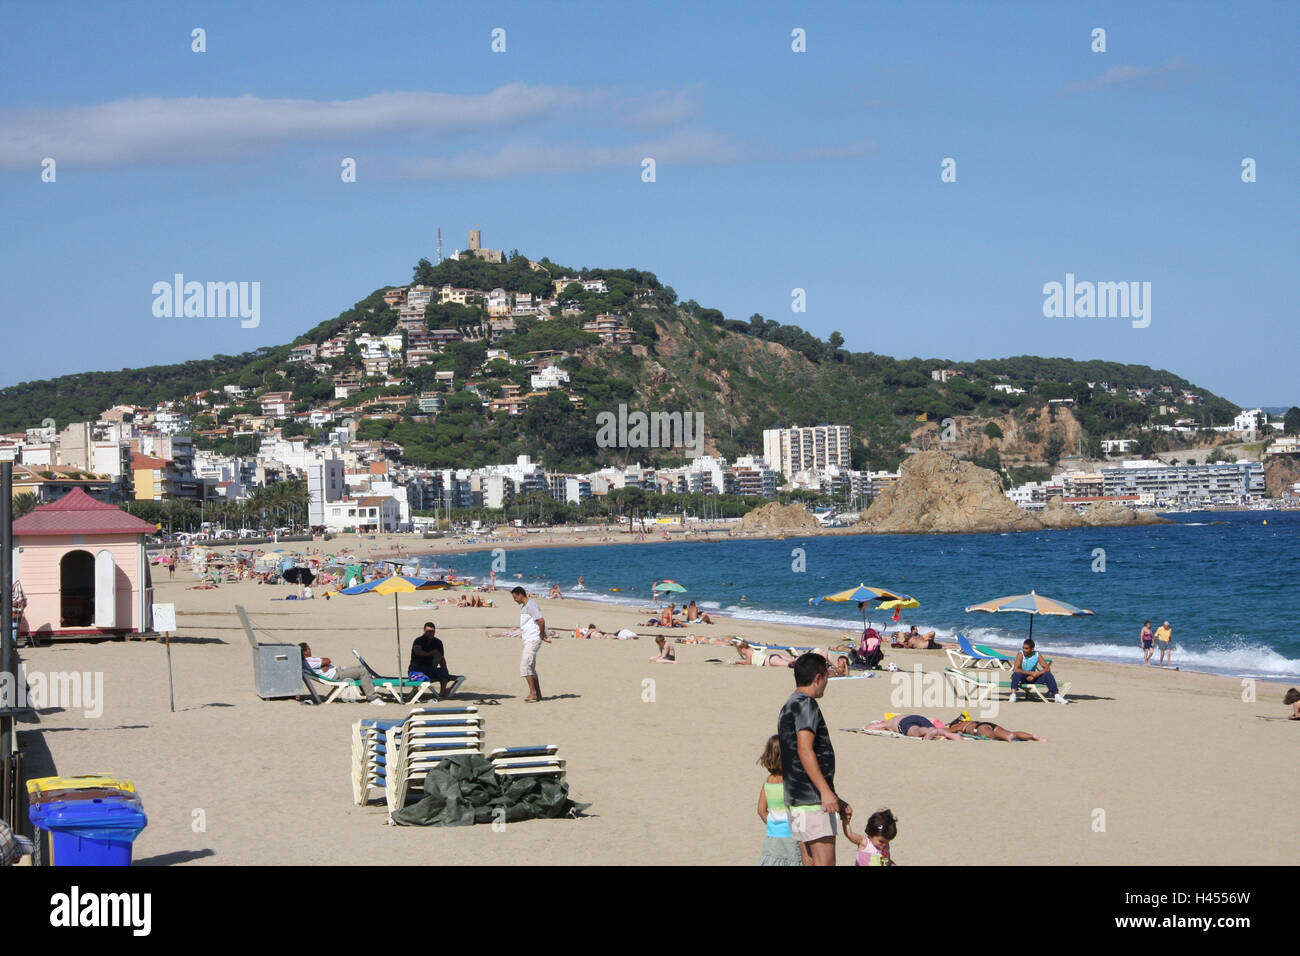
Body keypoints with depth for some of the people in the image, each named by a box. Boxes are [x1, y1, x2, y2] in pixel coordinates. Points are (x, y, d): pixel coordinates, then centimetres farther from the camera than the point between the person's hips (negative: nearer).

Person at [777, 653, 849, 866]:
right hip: (812, 800, -10)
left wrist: (835, 800, 29)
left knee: (811, 863, 9)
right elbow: (805, 750, -21)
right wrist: (826, 791, -26)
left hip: (796, 798, 10)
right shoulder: (806, 704, -10)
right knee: (825, 863, -12)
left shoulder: (788, 707, 21)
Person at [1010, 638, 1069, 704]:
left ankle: (1056, 695, -13)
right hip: (1022, 678, -3)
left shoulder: (1037, 655, -8)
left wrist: (1035, 675, -23)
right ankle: (1013, 695, -40)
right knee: (1017, 674, -36)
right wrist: (1031, 673, -28)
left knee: (1048, 675, -17)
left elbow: (1047, 668, -10)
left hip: (1032, 679, 3)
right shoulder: (1020, 654, -17)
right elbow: (1015, 669, -28)